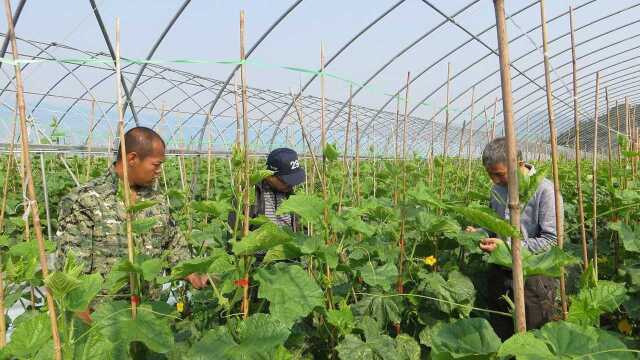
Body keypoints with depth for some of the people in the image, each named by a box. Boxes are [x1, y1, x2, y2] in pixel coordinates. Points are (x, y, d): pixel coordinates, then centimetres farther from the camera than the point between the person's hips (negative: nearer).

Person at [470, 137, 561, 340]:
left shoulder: (544, 191, -16)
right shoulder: (498, 188, 4)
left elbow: (551, 240, -17)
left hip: (534, 276, -6)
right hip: (500, 274, 6)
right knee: (498, 338, 17)